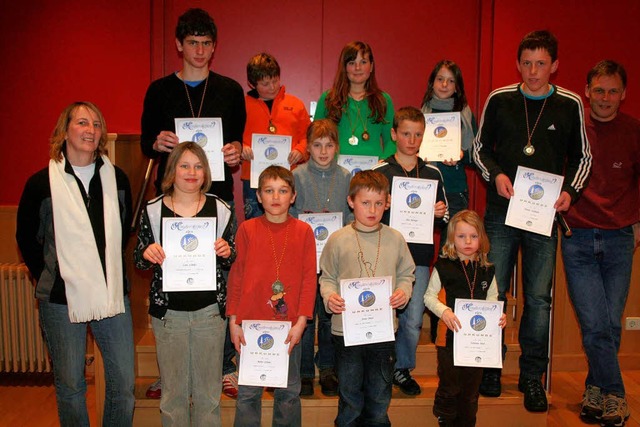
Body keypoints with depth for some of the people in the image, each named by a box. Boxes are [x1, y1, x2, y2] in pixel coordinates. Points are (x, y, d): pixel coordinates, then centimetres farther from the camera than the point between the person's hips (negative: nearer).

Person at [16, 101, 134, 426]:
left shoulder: (117, 179, 4)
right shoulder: (41, 183, -4)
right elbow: (26, 238, 7)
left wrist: (110, 271, 11)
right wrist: (48, 278, 5)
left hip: (113, 295, 2)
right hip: (62, 299, -2)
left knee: (124, 383, 7)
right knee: (69, 384, 11)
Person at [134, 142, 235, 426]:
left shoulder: (220, 209, 0)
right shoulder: (153, 210, -1)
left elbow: (232, 260, 8)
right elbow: (138, 261, 6)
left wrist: (226, 252, -14)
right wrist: (146, 254, -16)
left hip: (210, 309, 0)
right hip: (168, 310, 0)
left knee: (209, 389, 11)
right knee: (173, 390, 12)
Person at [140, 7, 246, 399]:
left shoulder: (230, 90, 10)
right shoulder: (160, 90, 9)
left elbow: (239, 141, 11)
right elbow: (146, 142, 10)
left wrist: (236, 153, -11)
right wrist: (157, 144, -13)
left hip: (219, 192, 0)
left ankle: (226, 366, 14)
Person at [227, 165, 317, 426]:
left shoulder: (303, 231, 1)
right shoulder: (247, 229, 1)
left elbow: (309, 278, 0)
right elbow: (236, 277, 3)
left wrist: (301, 322, -6)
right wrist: (233, 321, 0)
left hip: (289, 325, 1)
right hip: (251, 323, 0)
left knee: (289, 391, 11)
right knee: (248, 392, 9)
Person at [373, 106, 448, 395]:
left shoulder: (433, 173, 12)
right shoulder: (379, 172, 2)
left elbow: (444, 218, 18)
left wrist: (441, 213, -3)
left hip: (420, 256, 3)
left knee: (413, 319, 4)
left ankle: (402, 368, 24)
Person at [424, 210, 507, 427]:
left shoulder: (487, 269, 5)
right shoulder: (444, 266, -6)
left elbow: (492, 298, 15)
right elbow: (429, 296, -3)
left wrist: (498, 315, -5)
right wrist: (444, 311, -20)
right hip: (450, 335, -3)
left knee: (471, 389, 14)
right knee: (449, 387, 3)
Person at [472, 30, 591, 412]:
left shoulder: (570, 105, 4)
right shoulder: (499, 100, 3)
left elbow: (582, 156, 11)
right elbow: (480, 147, 10)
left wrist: (571, 190, -5)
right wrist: (496, 175, -8)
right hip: (501, 210, 0)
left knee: (539, 297, 4)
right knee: (494, 292, 4)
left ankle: (532, 377, 19)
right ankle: (490, 369, 21)